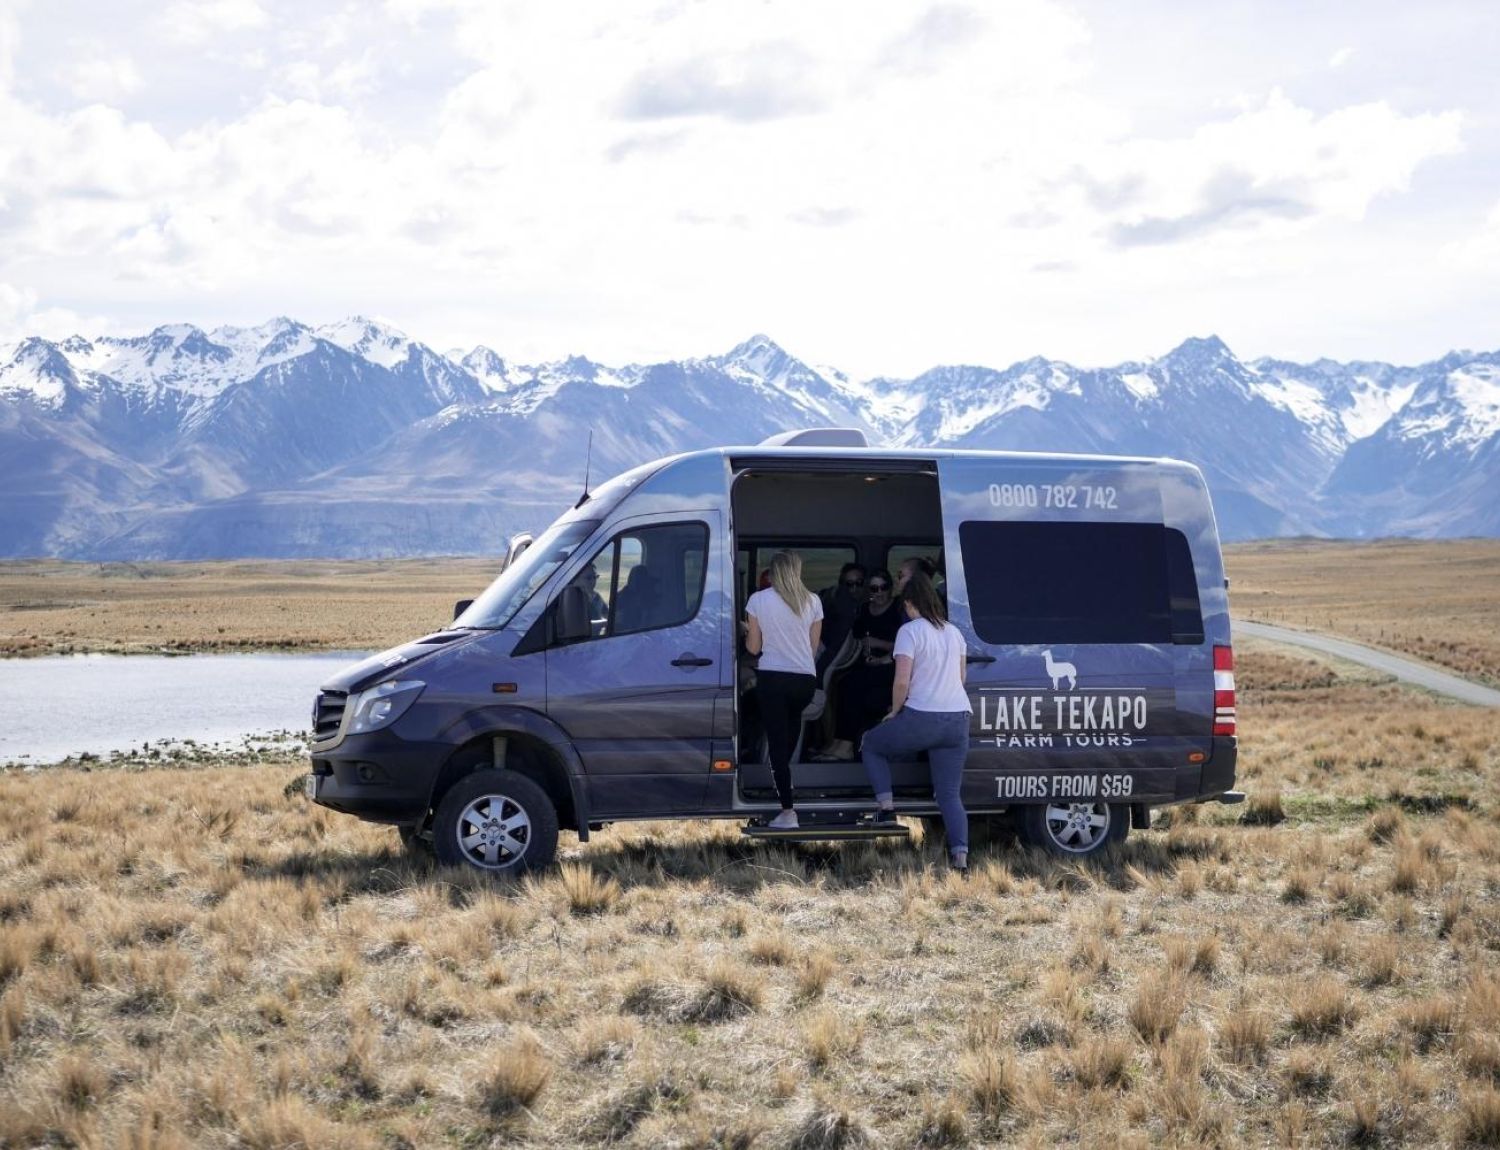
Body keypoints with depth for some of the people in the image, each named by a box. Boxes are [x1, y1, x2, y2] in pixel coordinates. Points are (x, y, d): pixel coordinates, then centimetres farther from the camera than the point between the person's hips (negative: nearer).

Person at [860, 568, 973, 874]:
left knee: (872, 744, 23)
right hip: (958, 720, 6)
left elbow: (902, 681, -14)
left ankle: (886, 806, 11)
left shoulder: (910, 631, -9)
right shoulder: (953, 632, 13)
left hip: (921, 719, -6)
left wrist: (894, 711, 2)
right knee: (949, 794, 8)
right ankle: (961, 857, -8)